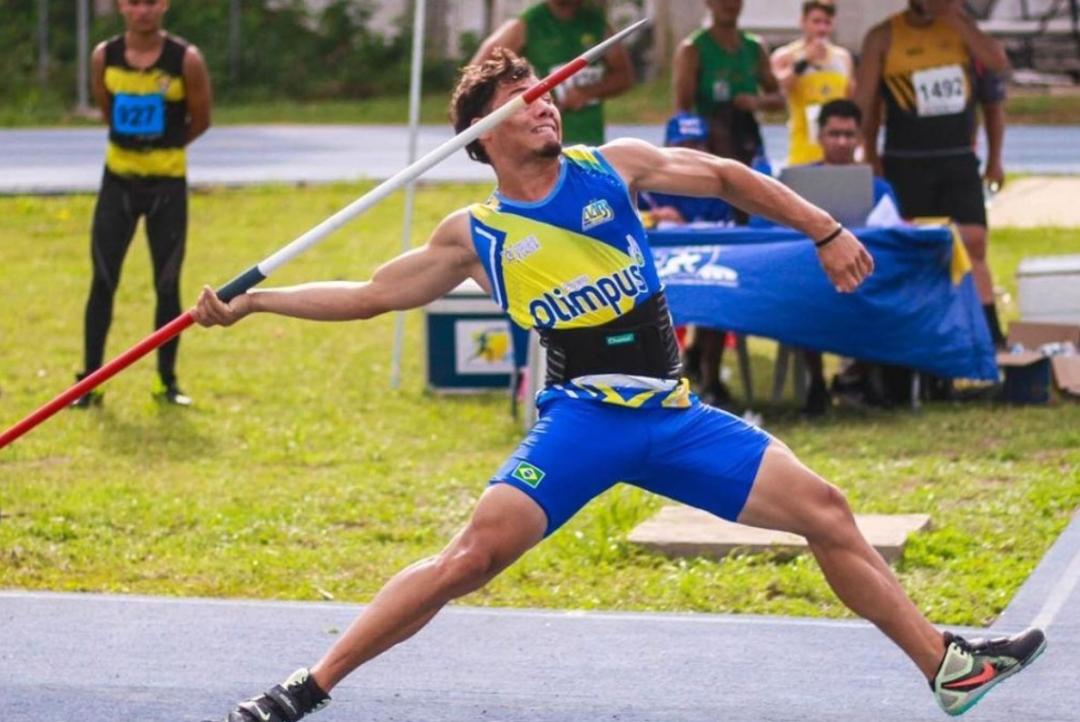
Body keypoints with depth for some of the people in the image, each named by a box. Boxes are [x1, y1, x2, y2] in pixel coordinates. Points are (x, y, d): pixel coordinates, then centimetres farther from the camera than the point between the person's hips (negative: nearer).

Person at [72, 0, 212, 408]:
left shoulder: (186, 60, -12)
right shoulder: (105, 57, -4)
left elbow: (200, 121, 0)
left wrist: (162, 147, 9)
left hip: (168, 183, -2)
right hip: (118, 179, 2)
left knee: (167, 285, 3)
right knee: (103, 282, -1)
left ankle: (168, 381, 14)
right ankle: (90, 381, 3)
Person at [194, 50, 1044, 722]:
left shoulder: (613, 166, 7)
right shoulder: (476, 234, 4)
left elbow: (727, 177, 18)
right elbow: (368, 295, 10)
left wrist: (826, 231, 14)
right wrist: (249, 302, 3)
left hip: (675, 416, 3)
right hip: (582, 417, -3)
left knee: (824, 510, -2)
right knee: (474, 553, -23)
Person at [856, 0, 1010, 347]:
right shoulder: (883, 37, -1)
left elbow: (999, 63, -8)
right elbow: (863, 104, -2)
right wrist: (870, 159, -8)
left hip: (959, 160, 3)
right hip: (907, 163, -3)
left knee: (973, 244, -3)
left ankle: (990, 336, -1)